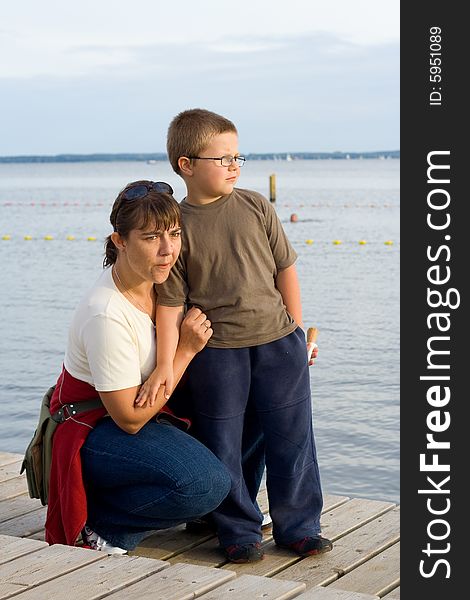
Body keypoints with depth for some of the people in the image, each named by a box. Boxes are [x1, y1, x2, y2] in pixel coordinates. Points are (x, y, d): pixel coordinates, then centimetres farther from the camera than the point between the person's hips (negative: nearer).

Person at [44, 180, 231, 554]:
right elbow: (130, 418, -24)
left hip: (149, 408, 8)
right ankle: (97, 522, -8)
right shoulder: (106, 315, -31)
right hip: (96, 431, -8)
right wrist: (186, 350, -22)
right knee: (206, 485, -28)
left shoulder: (157, 279, -6)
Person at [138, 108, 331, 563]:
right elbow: (170, 301, -6)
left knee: (292, 438, 8)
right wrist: (165, 365, -12)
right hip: (215, 351, -3)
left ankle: (298, 526, 22)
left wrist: (295, 329, 6)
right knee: (221, 446, 5)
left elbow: (285, 268, 9)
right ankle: (239, 531, 21)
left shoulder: (255, 207, 2)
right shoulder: (178, 226, -6)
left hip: (277, 341, 3)